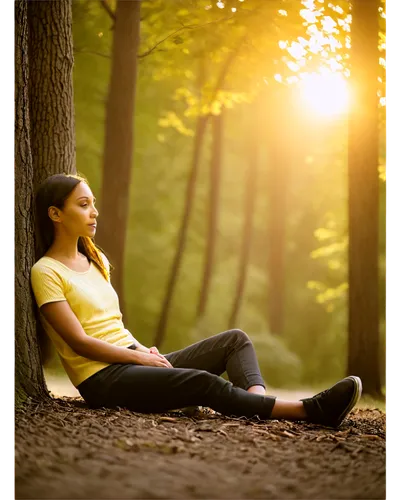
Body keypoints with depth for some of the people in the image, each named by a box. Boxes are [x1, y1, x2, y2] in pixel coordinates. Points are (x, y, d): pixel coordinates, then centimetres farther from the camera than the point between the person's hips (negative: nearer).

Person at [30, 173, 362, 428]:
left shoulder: (96, 261, 20)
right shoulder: (46, 271, -5)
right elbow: (79, 341, -12)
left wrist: (145, 350, 2)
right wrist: (141, 356, -11)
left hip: (135, 361, 9)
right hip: (102, 378, -9)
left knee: (235, 339, -5)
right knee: (204, 382, -30)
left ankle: (257, 406, -35)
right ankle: (312, 410, -37)